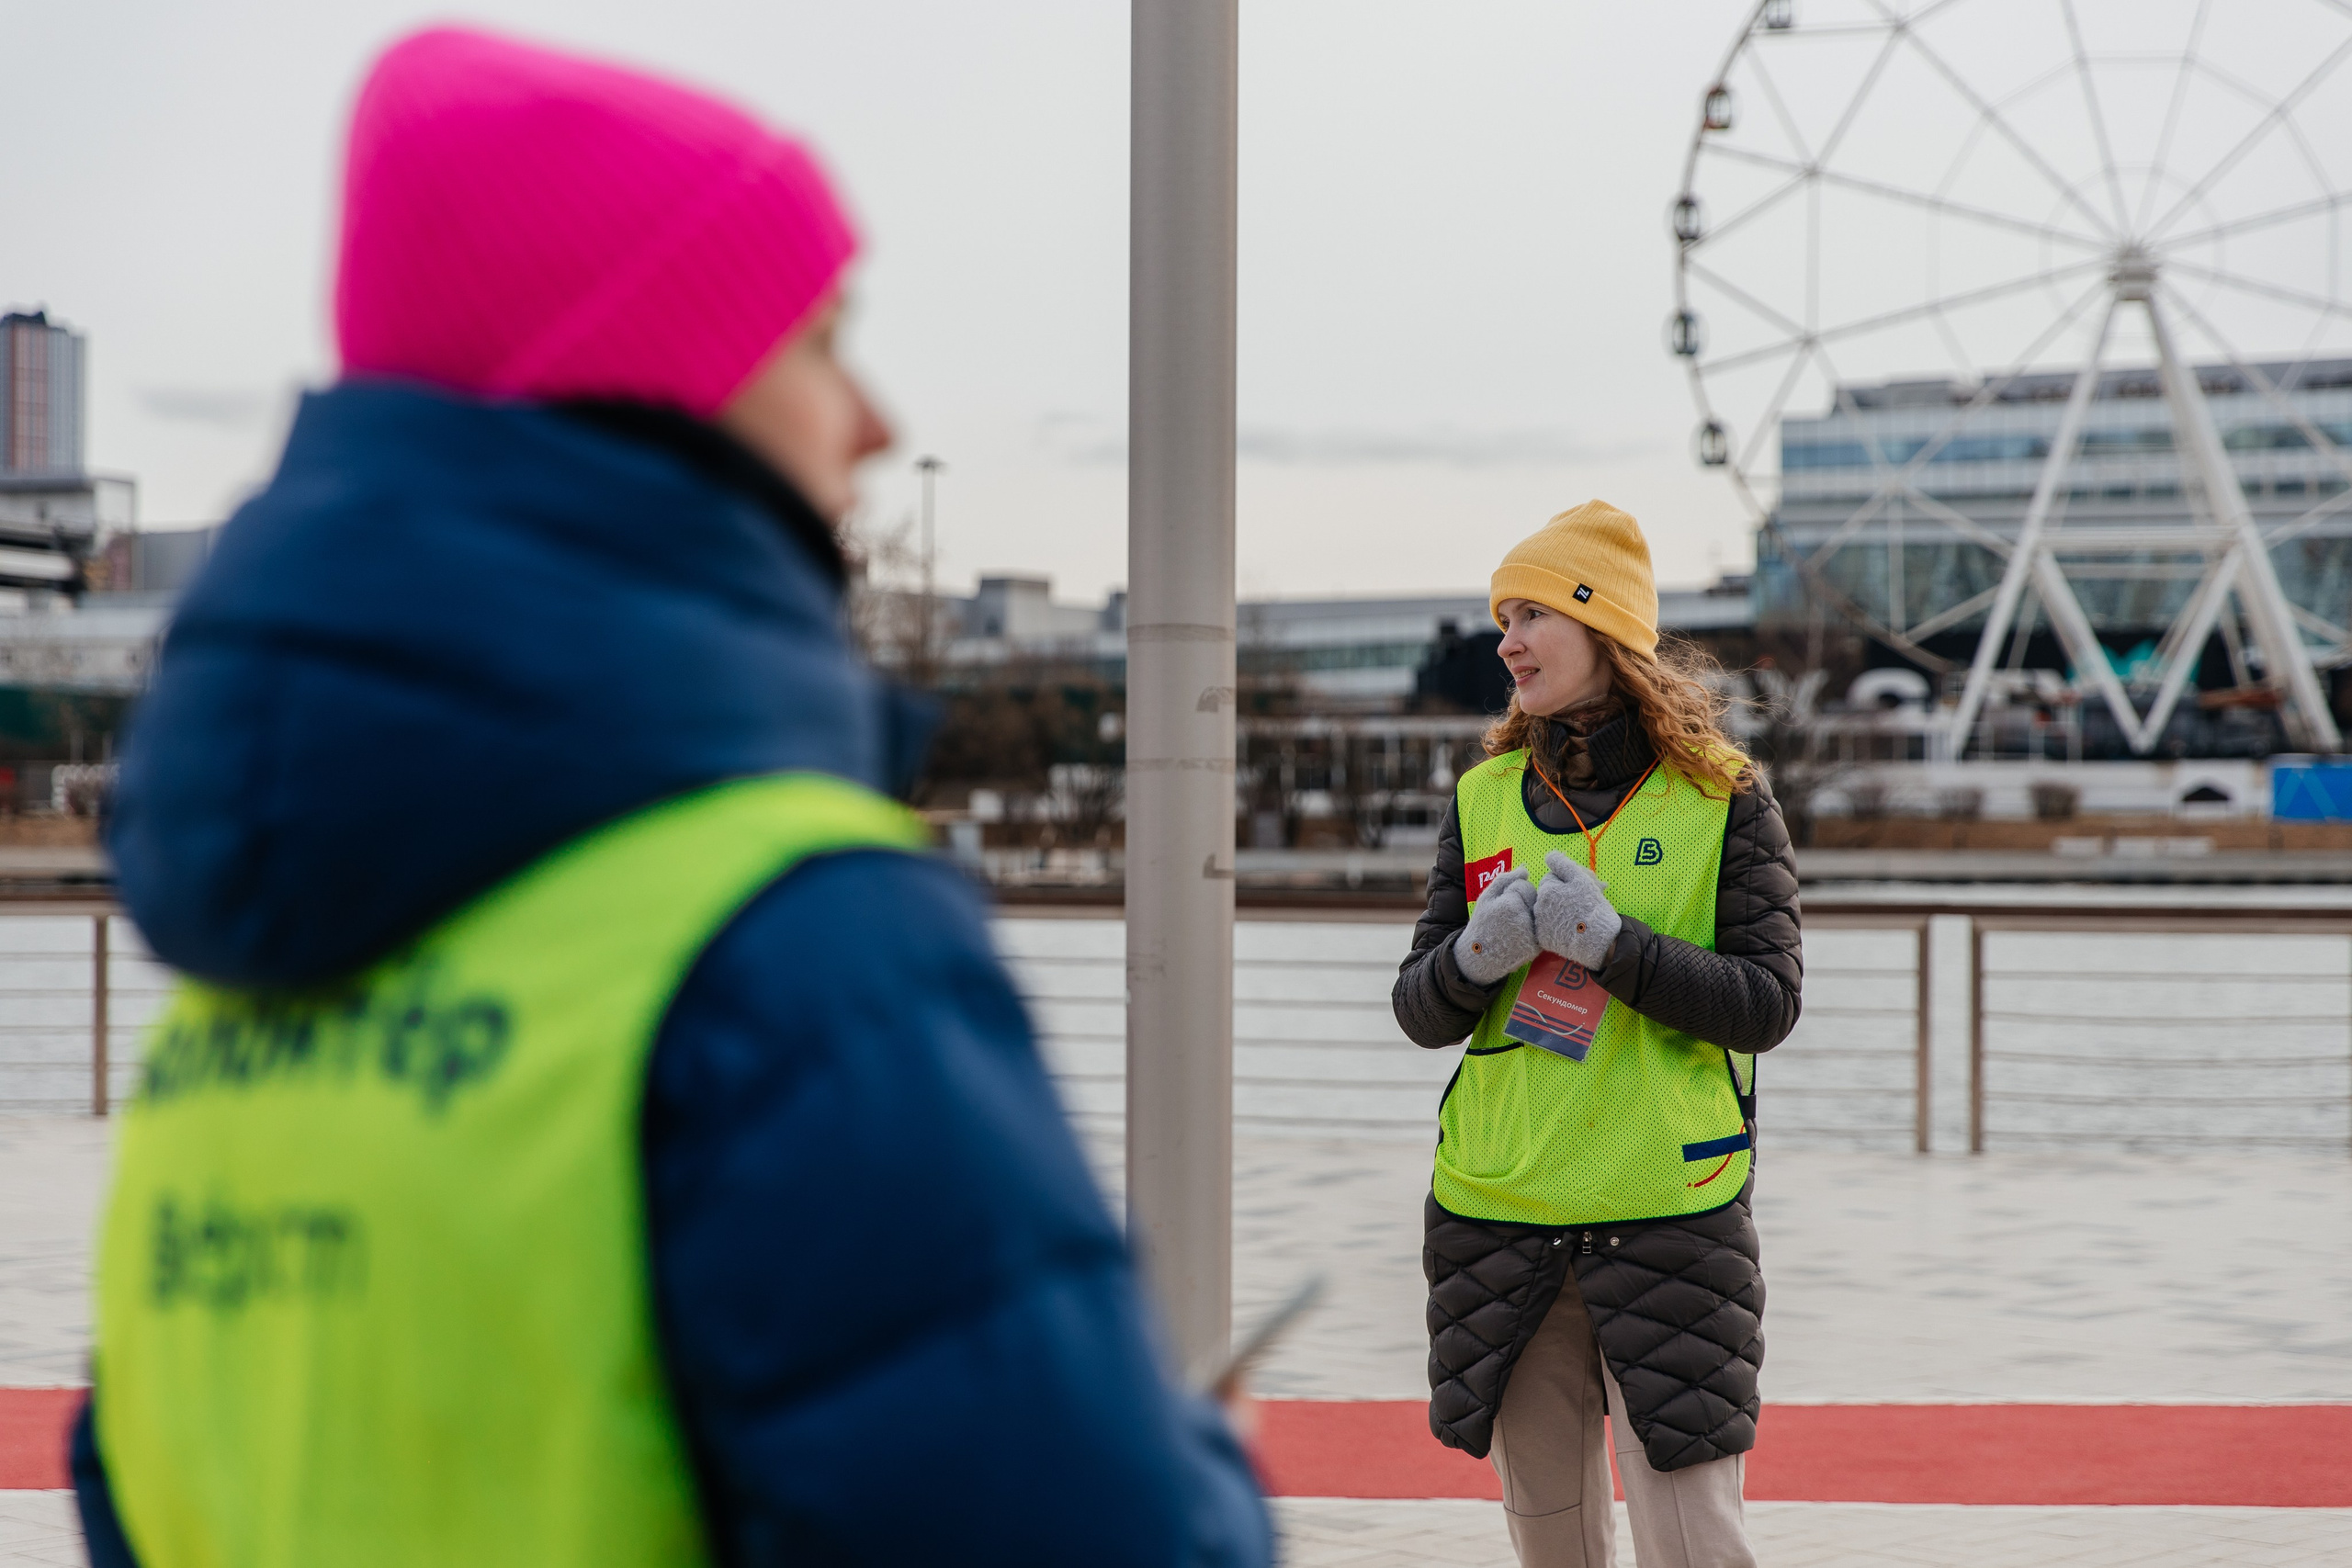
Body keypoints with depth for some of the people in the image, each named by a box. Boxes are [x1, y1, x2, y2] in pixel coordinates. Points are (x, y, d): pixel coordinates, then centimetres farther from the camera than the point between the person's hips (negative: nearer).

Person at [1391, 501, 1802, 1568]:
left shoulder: (1721, 798, -2)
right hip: (1498, 1216, 4)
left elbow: (1768, 1004, -8)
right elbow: (1420, 1012, 7)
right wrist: (1474, 958, -15)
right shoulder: (1485, 799, 8)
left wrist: (1610, 943, -19)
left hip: (1670, 1216, -4)